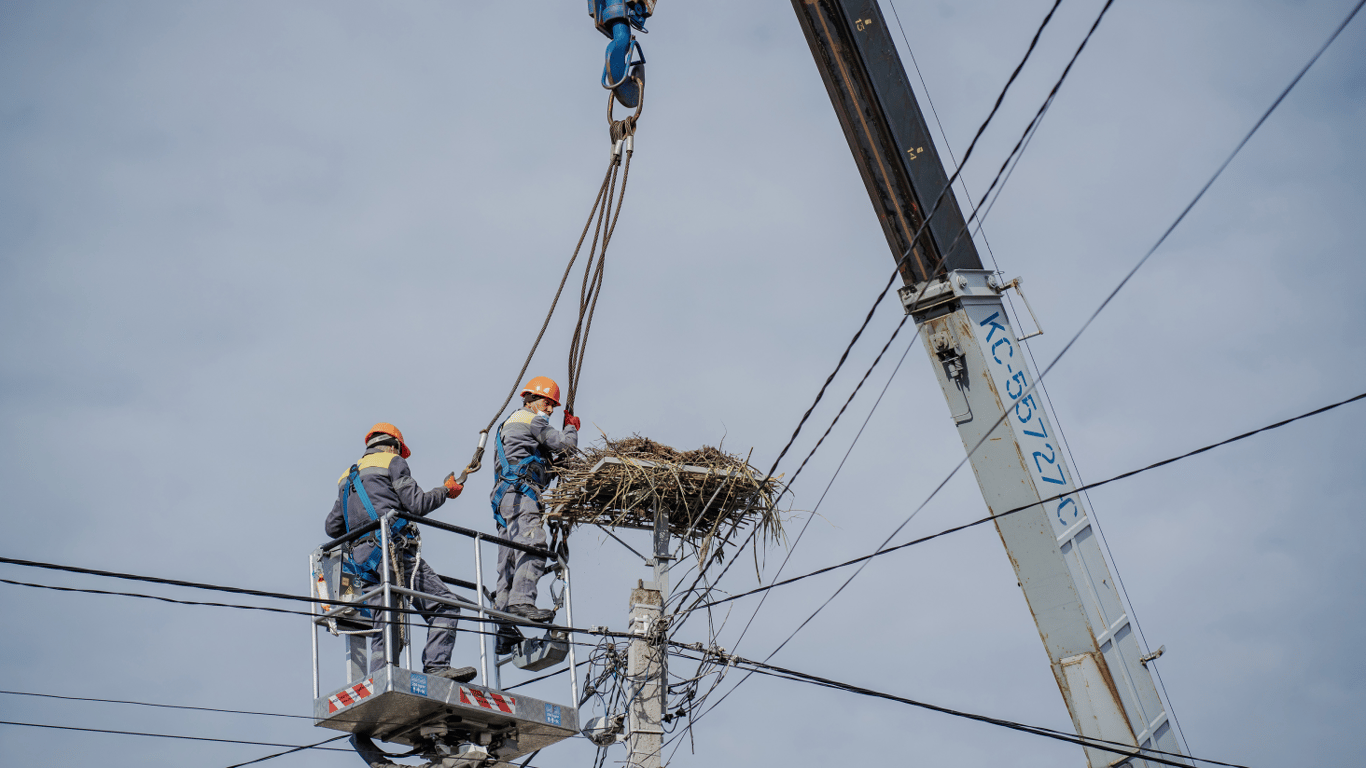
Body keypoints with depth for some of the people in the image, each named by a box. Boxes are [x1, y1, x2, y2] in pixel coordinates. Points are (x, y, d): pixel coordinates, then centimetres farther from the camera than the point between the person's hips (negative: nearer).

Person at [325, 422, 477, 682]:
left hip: (363, 561, 7)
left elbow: (331, 527, 27)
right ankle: (436, 666, -26)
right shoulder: (392, 462, 9)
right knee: (444, 605, -11)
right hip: (393, 549, -7)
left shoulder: (347, 477, 29)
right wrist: (446, 490, 14)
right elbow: (417, 504, -2)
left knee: (385, 632, 4)